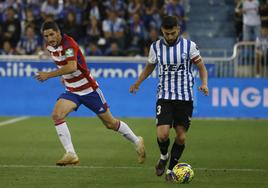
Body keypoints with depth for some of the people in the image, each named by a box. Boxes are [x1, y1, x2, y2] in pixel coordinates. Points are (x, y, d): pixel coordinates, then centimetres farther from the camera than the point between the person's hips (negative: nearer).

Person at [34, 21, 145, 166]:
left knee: (110, 123, 6)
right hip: (71, 91, 6)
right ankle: (71, 154, -18)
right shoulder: (50, 46, -1)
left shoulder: (68, 44, -25)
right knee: (57, 115, -20)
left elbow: (72, 67, -42)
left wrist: (48, 75, -41)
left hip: (89, 89, -6)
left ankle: (137, 142, 29)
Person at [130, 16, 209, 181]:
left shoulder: (189, 45, -5)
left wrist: (204, 84, -19)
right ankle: (163, 157, 17)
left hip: (185, 97, 0)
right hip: (164, 97, 0)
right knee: (162, 134, -16)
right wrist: (138, 83, 6)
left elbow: (201, 67, 0)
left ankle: (171, 169, 19)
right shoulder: (156, 47, 2)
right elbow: (150, 66, 19)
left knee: (181, 136, 1)